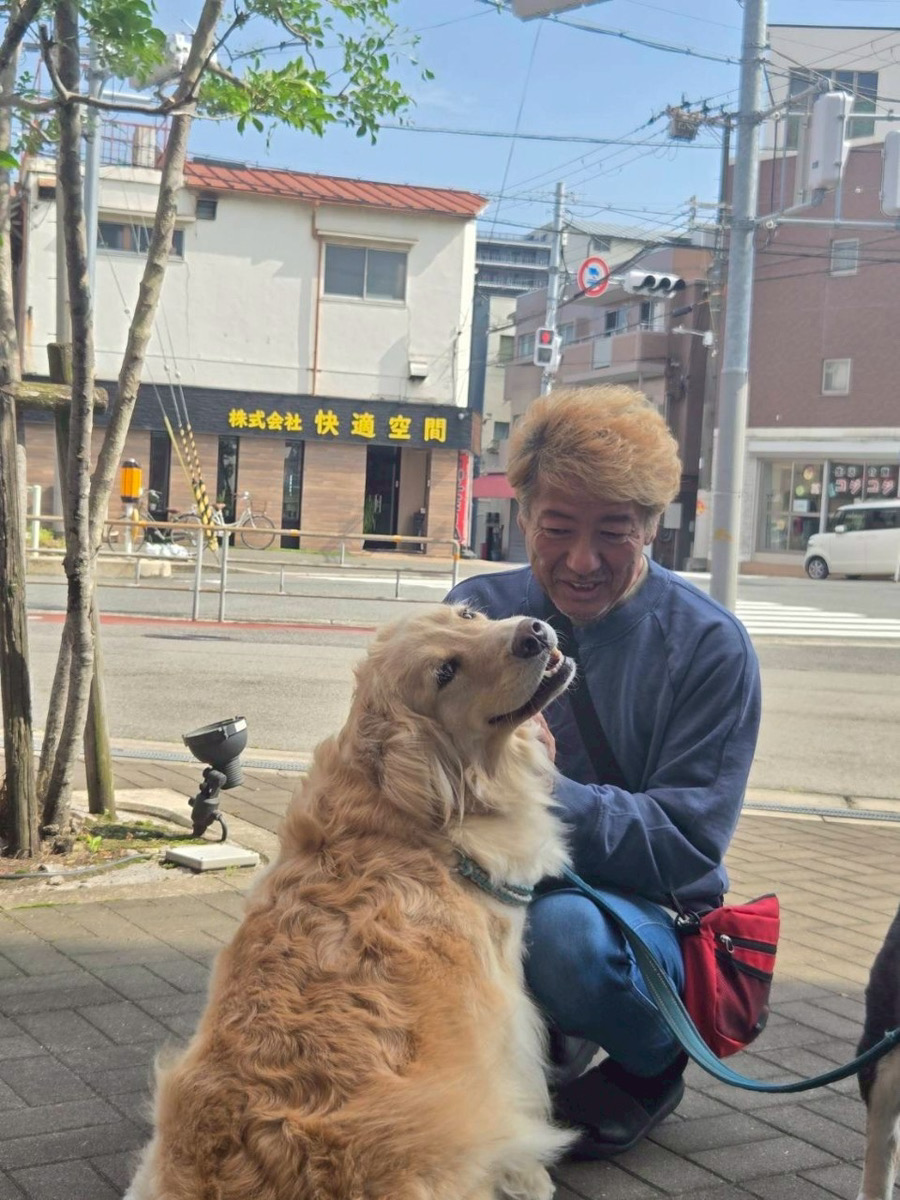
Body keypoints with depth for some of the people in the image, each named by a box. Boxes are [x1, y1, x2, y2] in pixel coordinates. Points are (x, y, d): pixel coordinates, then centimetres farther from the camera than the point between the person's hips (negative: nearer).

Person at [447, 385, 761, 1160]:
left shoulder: (709, 646, -9)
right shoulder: (478, 609, 0)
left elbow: (688, 843, -14)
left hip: (648, 918, -3)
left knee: (563, 926, -37)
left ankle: (654, 1065, 0)